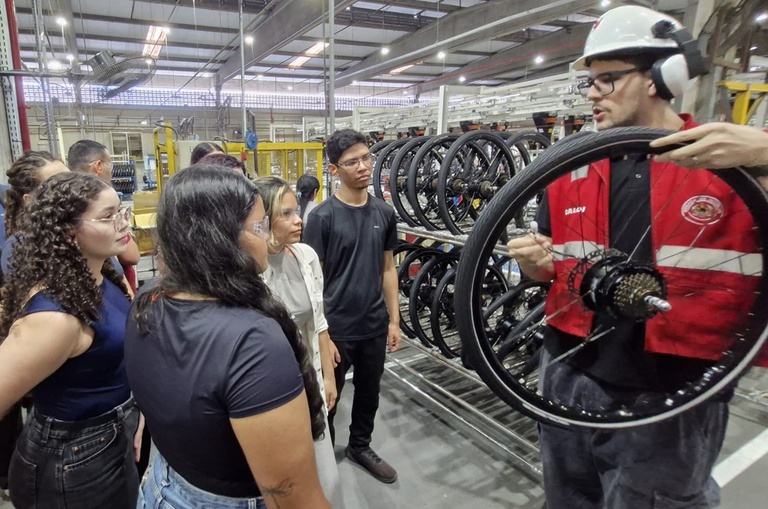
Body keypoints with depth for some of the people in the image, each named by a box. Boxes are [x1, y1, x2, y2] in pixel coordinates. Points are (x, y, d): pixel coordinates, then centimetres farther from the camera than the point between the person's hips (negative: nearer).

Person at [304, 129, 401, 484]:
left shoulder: (384, 213, 2)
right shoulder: (322, 216, -12)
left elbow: (387, 269, 7)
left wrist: (394, 319, 5)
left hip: (374, 326, 5)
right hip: (336, 328, -4)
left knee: (369, 393, 20)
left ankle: (360, 447, 43)